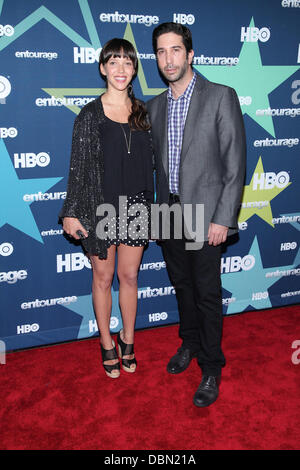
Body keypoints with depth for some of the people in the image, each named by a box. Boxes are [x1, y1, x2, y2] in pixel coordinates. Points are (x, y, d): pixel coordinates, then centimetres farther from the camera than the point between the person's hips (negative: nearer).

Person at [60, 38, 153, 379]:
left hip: (135, 206, 3)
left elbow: (149, 161, 11)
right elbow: (78, 166, -5)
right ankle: (107, 343, 28)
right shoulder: (90, 114, -4)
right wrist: (71, 213, -8)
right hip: (100, 206, -2)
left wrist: (152, 207, 9)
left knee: (129, 276, 11)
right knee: (103, 277, 10)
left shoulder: (142, 112, 7)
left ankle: (127, 339, 30)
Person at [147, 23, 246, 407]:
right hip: (168, 213, 5)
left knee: (207, 293, 2)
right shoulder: (154, 106, 10)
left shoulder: (221, 97, -7)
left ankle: (211, 368, 19)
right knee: (182, 285, 18)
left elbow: (235, 164, -10)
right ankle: (189, 343, 40)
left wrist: (222, 219, -15)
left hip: (204, 215, -5)